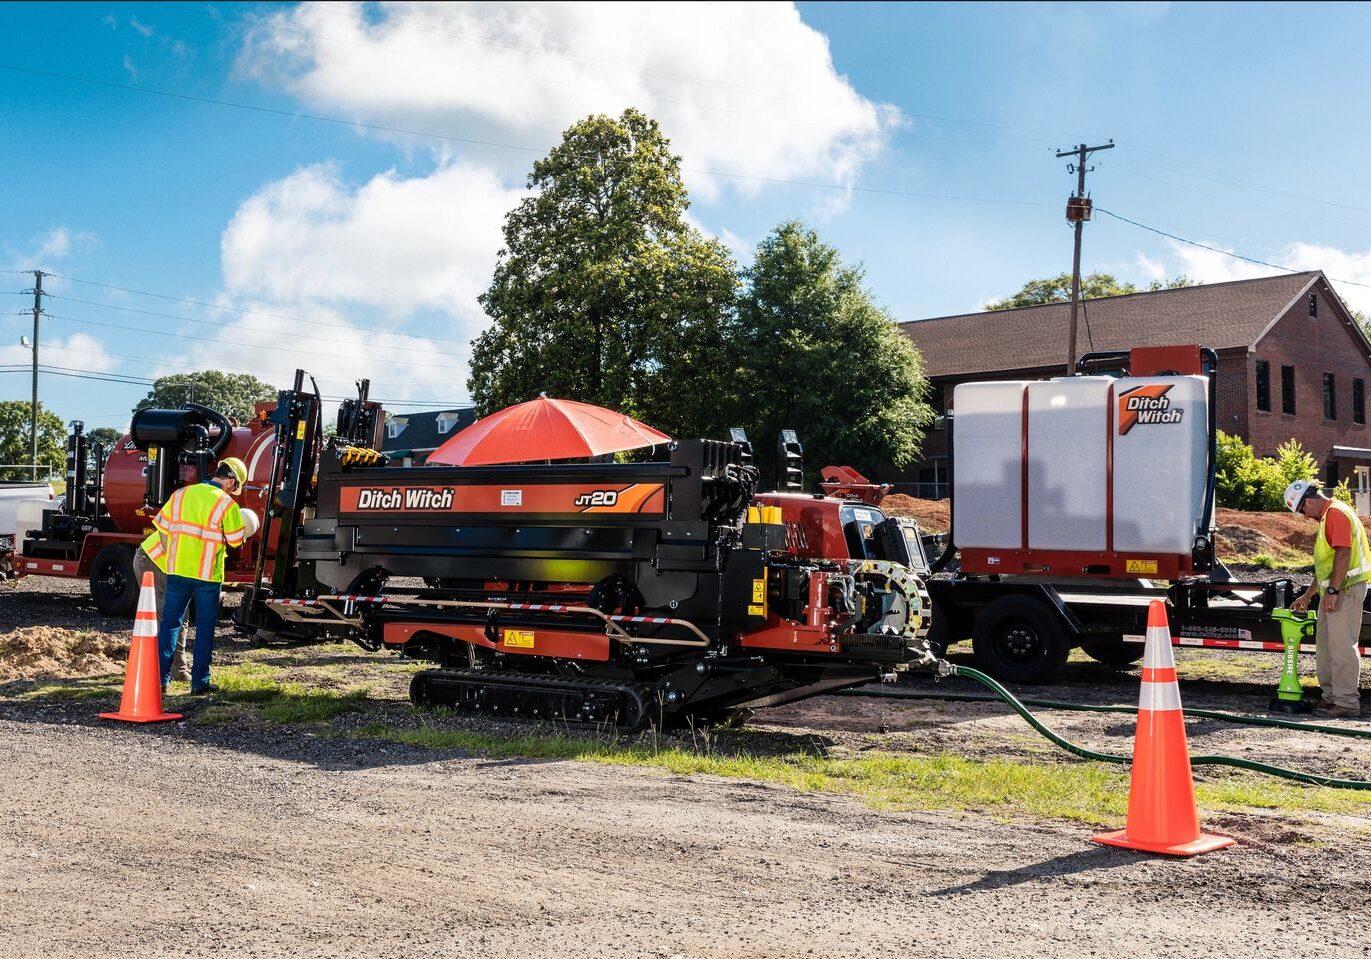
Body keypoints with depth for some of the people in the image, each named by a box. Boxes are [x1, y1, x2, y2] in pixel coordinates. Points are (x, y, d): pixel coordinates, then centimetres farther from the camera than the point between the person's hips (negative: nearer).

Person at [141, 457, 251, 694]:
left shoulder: (181, 494, 4)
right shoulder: (226, 504, -10)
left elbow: (162, 527, 7)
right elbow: (236, 540, -5)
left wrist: (171, 560, 13)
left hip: (177, 570, 4)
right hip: (208, 574, -3)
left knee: (170, 622, 11)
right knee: (205, 627, 7)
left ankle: (160, 679, 8)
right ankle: (199, 682, 9)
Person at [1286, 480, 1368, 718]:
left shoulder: (1337, 513, -11)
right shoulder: (1327, 516, 21)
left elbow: (1343, 554, -21)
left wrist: (1332, 591, -24)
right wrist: (1307, 596, 27)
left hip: (1346, 588, -11)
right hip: (1334, 591, 11)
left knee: (1341, 646, -9)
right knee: (1326, 645, 14)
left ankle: (1347, 702, -6)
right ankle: (1331, 696, 22)